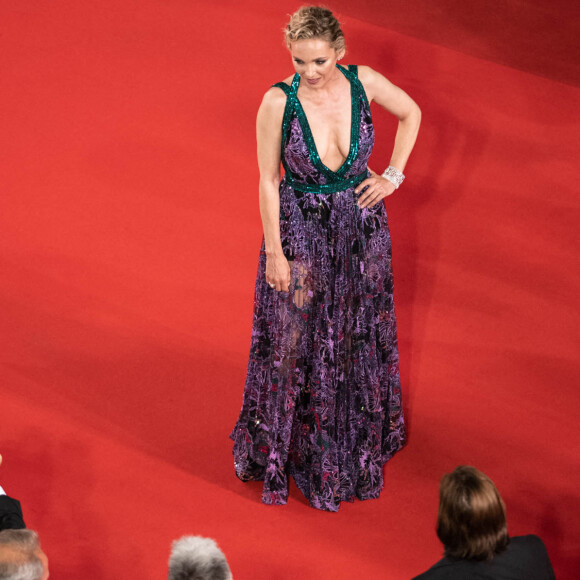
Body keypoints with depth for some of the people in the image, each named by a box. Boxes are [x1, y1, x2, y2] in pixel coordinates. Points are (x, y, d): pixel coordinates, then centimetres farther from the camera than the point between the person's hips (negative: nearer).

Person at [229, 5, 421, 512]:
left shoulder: (364, 83, -13)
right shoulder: (279, 101, -19)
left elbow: (411, 113, 8)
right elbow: (268, 181, -12)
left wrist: (393, 176, 1)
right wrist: (274, 253, -11)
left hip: (362, 231, 3)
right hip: (301, 234, -2)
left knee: (359, 341, 17)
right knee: (295, 345, 7)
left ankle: (359, 447, 38)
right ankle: (288, 452, 25)